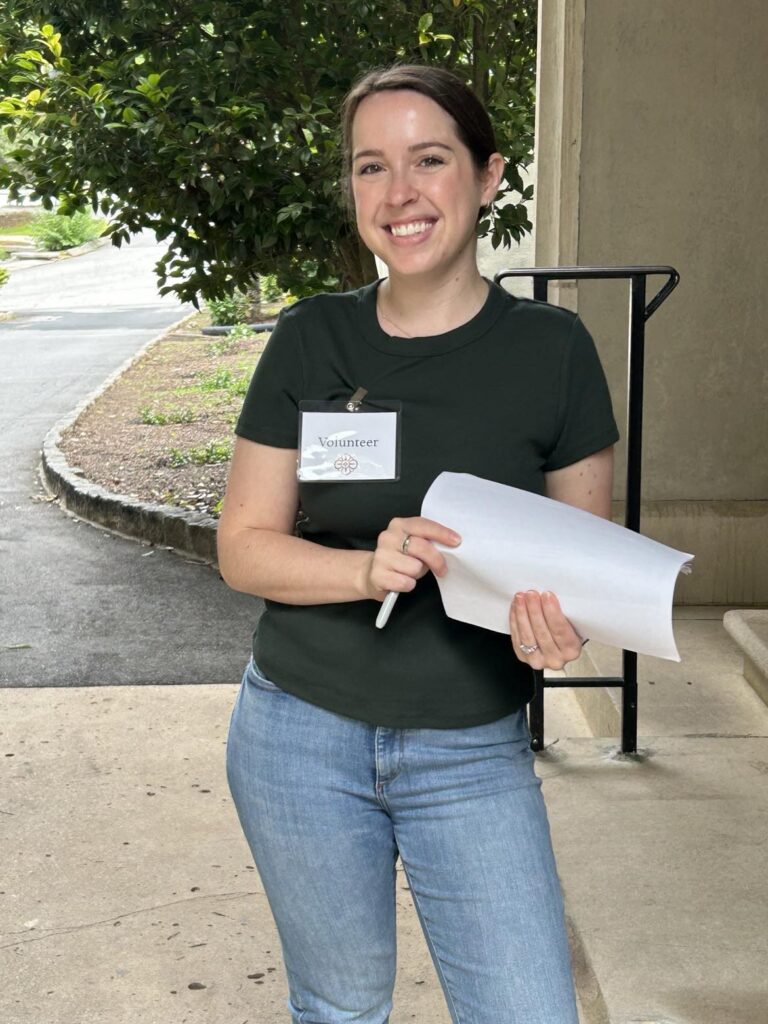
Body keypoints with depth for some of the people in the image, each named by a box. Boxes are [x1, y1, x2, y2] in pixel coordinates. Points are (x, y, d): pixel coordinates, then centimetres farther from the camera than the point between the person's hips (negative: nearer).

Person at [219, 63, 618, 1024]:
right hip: (302, 737, 1)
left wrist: (560, 621, -21)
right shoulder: (311, 341, -4)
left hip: (473, 755, -1)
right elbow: (243, 546, -2)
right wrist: (367, 567, -21)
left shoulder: (550, 349, -6)